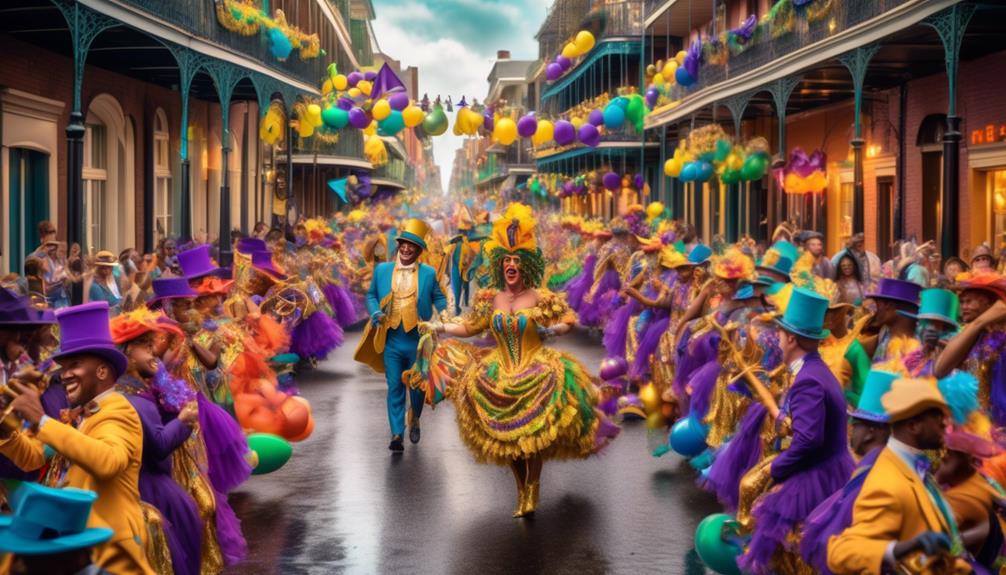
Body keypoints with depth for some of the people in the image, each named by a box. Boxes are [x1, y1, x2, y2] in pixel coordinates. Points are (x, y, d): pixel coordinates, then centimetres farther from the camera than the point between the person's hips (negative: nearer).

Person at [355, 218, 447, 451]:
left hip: (418, 341, 0)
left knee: (417, 386, 13)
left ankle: (415, 421, 40)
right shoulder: (382, 270, 5)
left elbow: (439, 299, 8)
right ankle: (397, 434, 1)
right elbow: (371, 295, 14)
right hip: (391, 341, 0)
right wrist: (375, 312, -6)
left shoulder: (429, 273, 1)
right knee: (394, 388, -2)